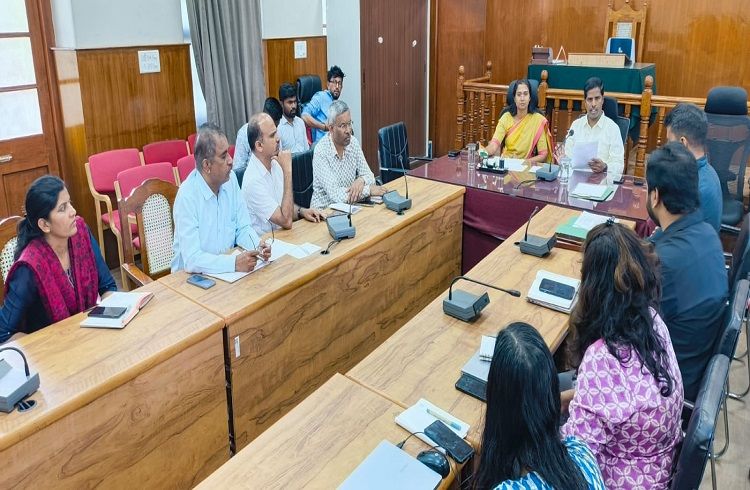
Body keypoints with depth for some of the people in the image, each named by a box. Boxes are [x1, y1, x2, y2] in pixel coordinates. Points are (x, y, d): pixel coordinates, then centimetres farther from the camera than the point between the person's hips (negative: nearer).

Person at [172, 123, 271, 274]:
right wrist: (234, 263, -34)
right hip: (194, 276, -5)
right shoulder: (187, 196, -20)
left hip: (226, 270, 5)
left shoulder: (231, 179, -2)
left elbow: (242, 228, 5)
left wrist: (258, 245, -13)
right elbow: (192, 260, -24)